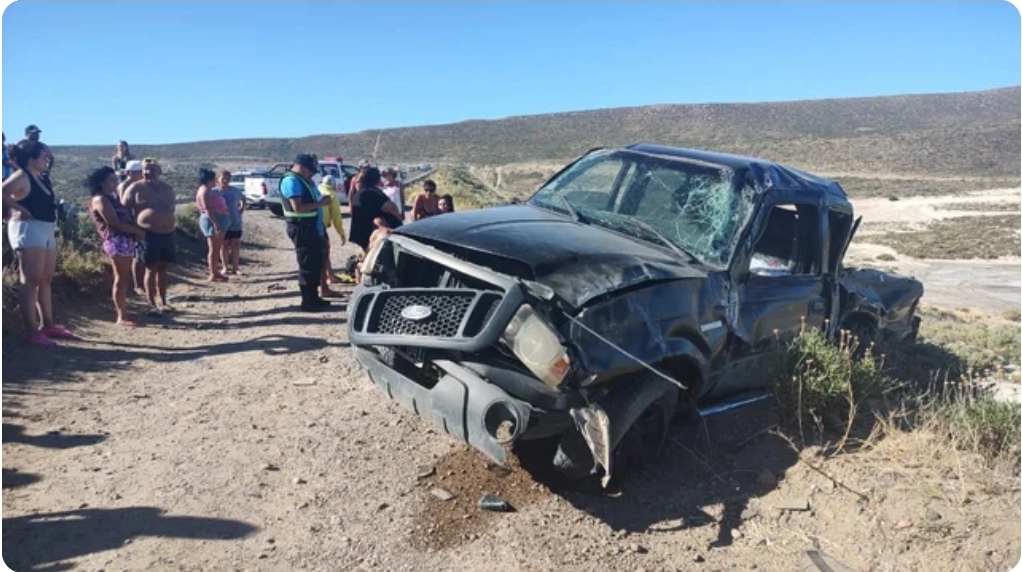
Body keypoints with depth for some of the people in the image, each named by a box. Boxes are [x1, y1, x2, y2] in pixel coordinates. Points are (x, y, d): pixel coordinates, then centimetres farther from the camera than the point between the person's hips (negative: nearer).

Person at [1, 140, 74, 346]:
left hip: (46, 230, 9)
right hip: (28, 230, -9)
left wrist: (53, 227, 10)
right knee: (31, 281, -8)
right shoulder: (21, 177, -10)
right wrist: (20, 210, -16)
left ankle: (48, 325, 23)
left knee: (45, 280, 14)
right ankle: (32, 331, -6)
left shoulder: (39, 178, 15)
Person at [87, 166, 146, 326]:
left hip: (126, 240, 10)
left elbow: (126, 218, 21)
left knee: (125, 279, 10)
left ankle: (124, 313, 14)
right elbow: (115, 223, -15)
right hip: (116, 240, -10)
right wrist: (138, 231, -10)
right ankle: (121, 317, -5)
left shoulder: (112, 198, 22)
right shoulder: (100, 200, -7)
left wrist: (137, 231, 3)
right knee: (121, 279, -8)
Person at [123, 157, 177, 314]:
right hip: (147, 234, -5)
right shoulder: (136, 188, -2)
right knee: (151, 269, -3)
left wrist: (171, 223, 8)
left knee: (163, 268, 10)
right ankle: (152, 304, 3)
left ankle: (163, 302, 18)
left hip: (167, 234, 5)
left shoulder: (168, 189, 13)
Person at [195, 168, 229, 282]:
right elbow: (207, 210, -21)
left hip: (218, 221, 10)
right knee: (213, 249, -8)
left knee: (217, 248, 11)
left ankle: (216, 273, 16)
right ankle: (213, 275, -5)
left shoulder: (210, 190, 18)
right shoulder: (204, 191, -12)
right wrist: (216, 224, -26)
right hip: (212, 222, -10)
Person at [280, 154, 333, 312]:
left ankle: (314, 297, 23)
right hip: (301, 228, -10)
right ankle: (308, 301, 1)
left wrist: (321, 201, 7)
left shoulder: (304, 180, 16)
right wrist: (320, 203, -20)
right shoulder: (292, 181, -15)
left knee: (316, 263, 14)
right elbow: (298, 207, -24)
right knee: (308, 265, -5)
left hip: (312, 227, 10)